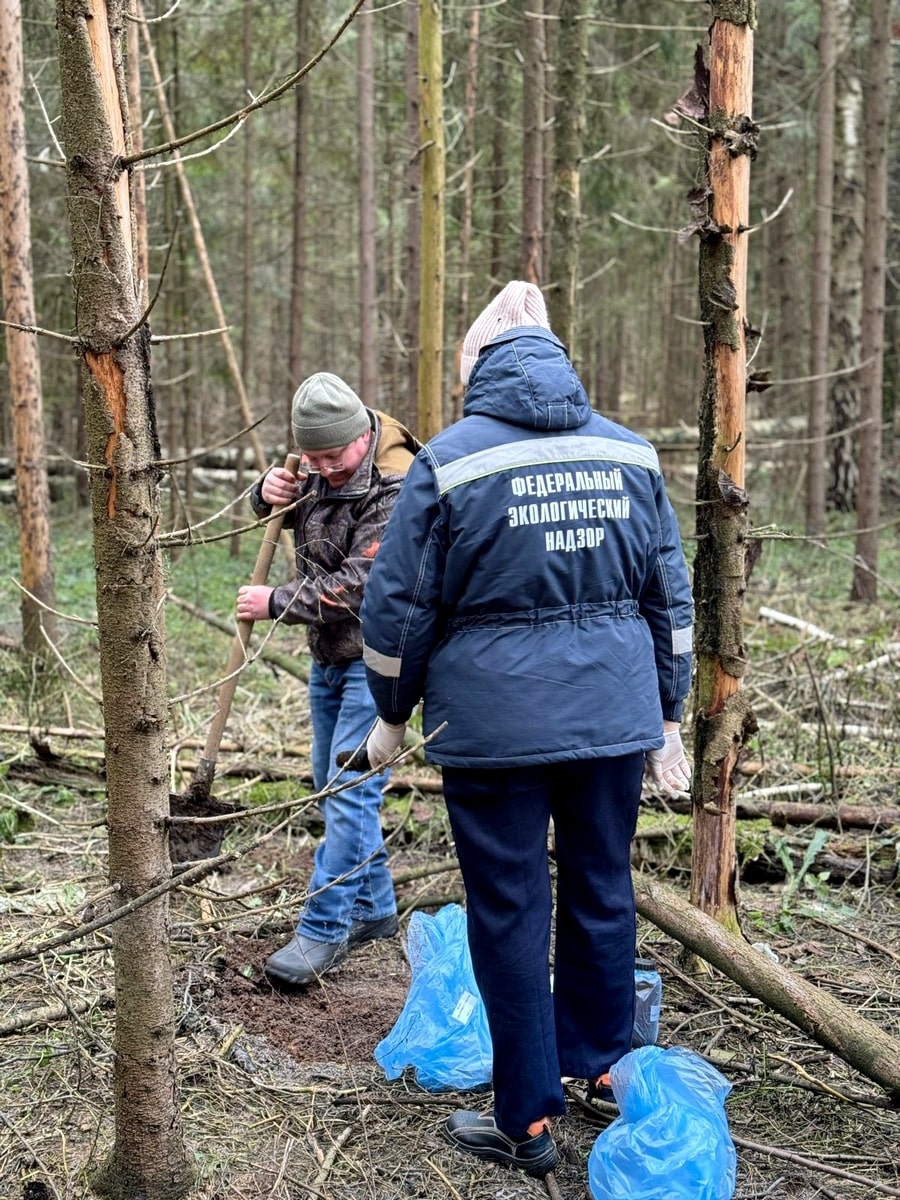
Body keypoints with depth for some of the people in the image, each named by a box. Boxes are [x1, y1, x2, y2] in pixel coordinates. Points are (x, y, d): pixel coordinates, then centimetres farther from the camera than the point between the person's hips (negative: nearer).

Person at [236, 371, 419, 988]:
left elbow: (358, 586, -26)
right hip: (329, 652, 9)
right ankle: (374, 907, 29)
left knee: (351, 789, -9)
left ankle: (324, 930, -2)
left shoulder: (396, 487, -23)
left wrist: (276, 603, -17)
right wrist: (270, 492, -7)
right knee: (333, 784, 15)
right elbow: (288, 513, 18)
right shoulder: (322, 468, 3)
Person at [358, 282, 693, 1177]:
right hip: (616, 713, 4)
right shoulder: (629, 452, 7)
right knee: (601, 889, 17)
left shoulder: (450, 459, -6)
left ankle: (528, 1120, 14)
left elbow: (398, 604, -4)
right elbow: (670, 594, 11)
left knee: (510, 910, 5)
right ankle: (599, 1064, 35)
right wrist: (666, 718, 19)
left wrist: (391, 715, 10)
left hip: (494, 724, -4)